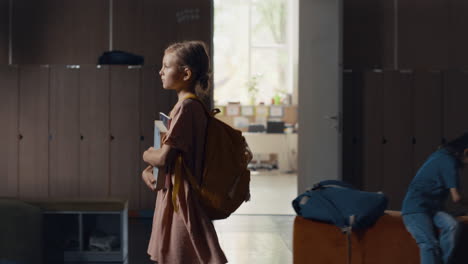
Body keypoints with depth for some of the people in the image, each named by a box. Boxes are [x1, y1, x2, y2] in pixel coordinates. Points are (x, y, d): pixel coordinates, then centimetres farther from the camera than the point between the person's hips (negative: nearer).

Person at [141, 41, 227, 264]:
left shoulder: (186, 107, -19)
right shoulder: (191, 105, 12)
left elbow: (164, 159, -24)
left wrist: (147, 155, -2)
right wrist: (148, 170, 1)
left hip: (182, 201, -10)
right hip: (173, 198, 10)